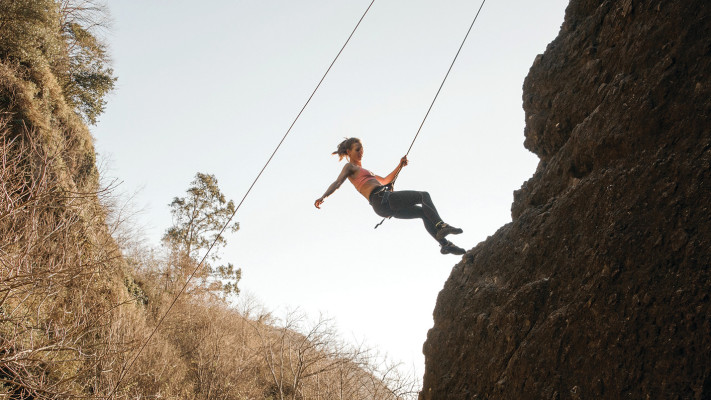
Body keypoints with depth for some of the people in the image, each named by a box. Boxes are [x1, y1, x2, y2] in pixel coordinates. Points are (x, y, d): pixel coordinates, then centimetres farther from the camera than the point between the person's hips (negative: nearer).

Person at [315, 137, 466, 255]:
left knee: (424, 211, 10)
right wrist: (323, 197, -28)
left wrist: (399, 166, 32)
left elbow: (384, 180, 40)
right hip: (380, 198, -9)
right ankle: (441, 226, -31)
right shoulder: (349, 167, 7)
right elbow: (337, 183, -11)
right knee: (424, 195, -15)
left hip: (385, 206, 9)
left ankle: (444, 243, 4)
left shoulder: (363, 171, 34)